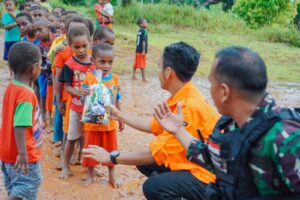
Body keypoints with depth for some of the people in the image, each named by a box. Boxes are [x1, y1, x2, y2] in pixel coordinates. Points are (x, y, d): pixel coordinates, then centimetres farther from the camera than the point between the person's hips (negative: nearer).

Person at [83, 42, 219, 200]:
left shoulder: (190, 107, -29)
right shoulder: (181, 98, 2)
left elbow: (157, 152, -27)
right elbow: (153, 126, 14)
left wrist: (112, 157, -17)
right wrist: (119, 115, 20)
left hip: (208, 175, -9)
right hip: (191, 163, 9)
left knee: (153, 187, -29)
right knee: (143, 161, 11)